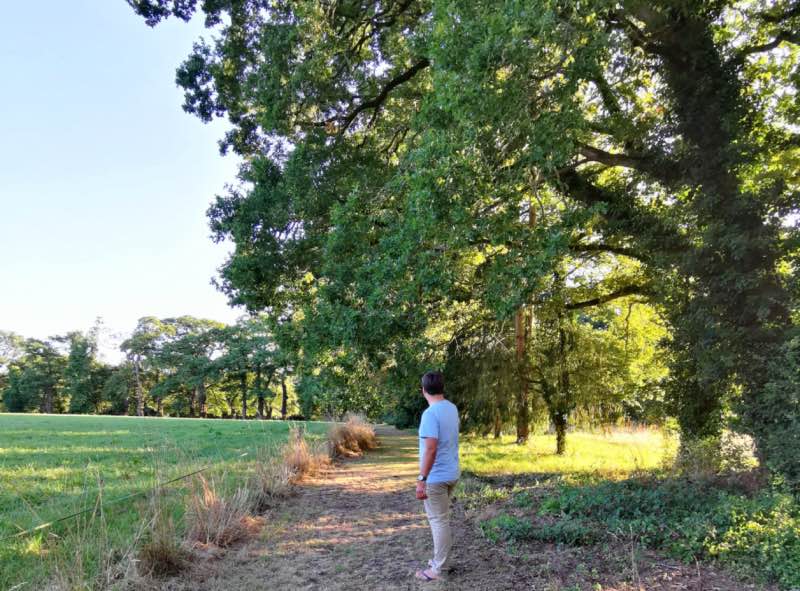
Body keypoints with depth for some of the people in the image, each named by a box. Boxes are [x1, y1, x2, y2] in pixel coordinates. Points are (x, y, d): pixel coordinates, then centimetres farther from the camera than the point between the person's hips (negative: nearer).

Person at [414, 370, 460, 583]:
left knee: (438, 521, 0)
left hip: (436, 477, -8)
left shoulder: (430, 413, -22)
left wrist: (421, 479, -23)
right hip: (451, 473, 8)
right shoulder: (452, 408, 5)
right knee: (442, 519, 19)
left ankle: (438, 569, 9)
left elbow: (431, 448, -26)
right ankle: (441, 560, 30)